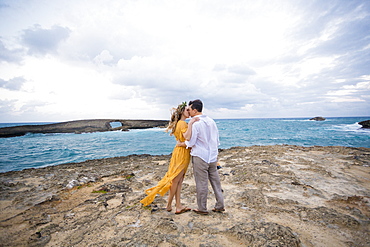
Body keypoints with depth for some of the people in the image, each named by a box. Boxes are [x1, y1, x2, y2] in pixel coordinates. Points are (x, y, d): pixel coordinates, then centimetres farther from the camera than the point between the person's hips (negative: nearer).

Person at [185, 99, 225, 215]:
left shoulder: (195, 124, -16)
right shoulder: (211, 121, 7)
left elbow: (190, 143, -15)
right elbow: (217, 140, 13)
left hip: (200, 157, -7)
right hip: (213, 156, 7)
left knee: (201, 183, 5)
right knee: (215, 181, 15)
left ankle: (202, 209, 19)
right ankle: (220, 205, 26)